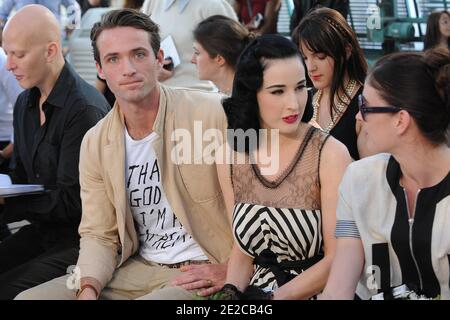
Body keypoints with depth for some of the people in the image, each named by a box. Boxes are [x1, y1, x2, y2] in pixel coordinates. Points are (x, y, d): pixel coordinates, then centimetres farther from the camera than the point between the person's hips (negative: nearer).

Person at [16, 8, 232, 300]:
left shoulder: (214, 114, -13)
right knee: (29, 298, -7)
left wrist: (229, 269, -13)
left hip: (200, 274, -5)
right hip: (137, 269, 6)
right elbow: (99, 234, 8)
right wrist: (88, 289, -12)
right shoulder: (95, 144, 5)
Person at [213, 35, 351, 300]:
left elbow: (338, 260, -10)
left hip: (317, 291, -4)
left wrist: (275, 297, -17)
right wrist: (231, 291, -9)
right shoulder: (231, 158, 1)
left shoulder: (330, 154, -11)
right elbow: (243, 251, 9)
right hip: (257, 288, 4)